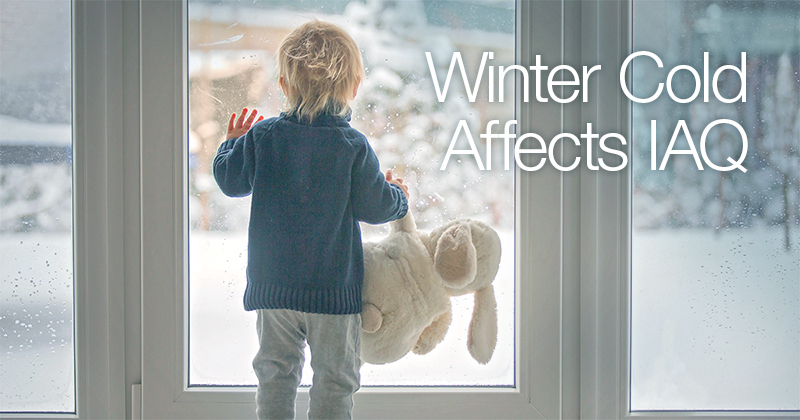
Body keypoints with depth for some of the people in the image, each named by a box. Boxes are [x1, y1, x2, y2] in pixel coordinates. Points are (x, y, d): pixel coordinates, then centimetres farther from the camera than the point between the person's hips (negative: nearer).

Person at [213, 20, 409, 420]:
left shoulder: (262, 136, -4)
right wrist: (398, 196, 15)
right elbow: (374, 206, -7)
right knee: (334, 378, 9)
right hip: (334, 286, -2)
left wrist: (232, 142, 24)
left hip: (272, 282, 3)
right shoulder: (354, 146, -11)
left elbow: (230, 180, 6)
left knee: (275, 372, 17)